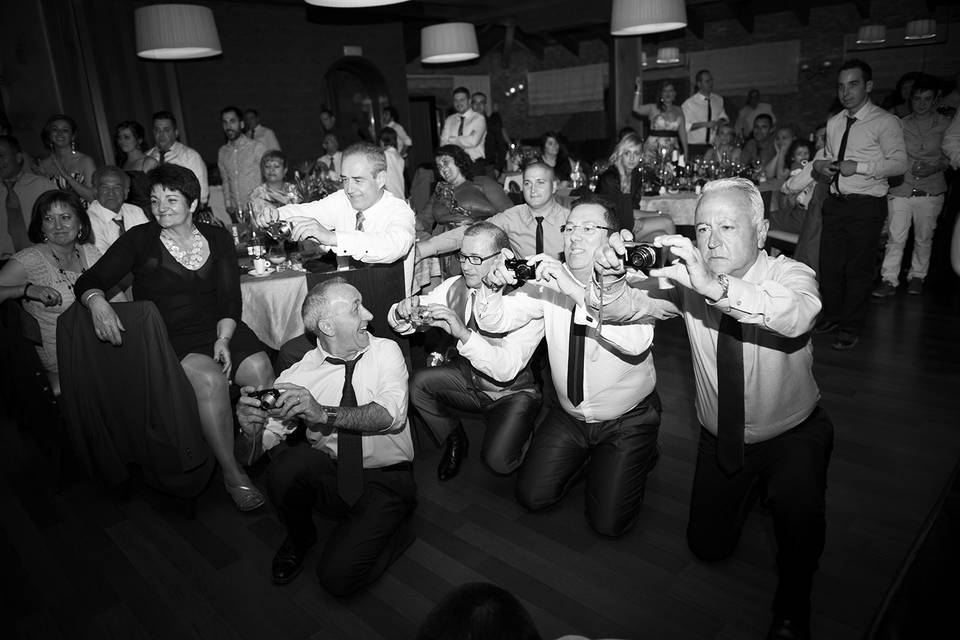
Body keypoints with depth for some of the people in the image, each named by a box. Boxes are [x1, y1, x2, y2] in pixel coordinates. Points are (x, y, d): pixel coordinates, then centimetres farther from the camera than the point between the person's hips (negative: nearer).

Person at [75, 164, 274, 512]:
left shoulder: (217, 238, 11)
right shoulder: (139, 239, 6)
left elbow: (230, 297, 4)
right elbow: (90, 280, 3)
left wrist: (223, 338, -12)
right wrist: (97, 301, -22)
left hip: (218, 327, 3)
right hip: (167, 336, -2)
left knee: (259, 368, -26)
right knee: (210, 377, -32)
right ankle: (231, 472, -19)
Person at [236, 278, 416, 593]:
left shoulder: (386, 351, -6)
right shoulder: (301, 372, -4)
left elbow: (392, 414, -21)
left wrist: (324, 414, -31)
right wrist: (251, 423, -32)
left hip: (384, 481, -2)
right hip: (328, 475, 3)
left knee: (339, 576, -20)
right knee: (290, 462, -29)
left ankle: (393, 531, 12)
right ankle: (299, 538, 4)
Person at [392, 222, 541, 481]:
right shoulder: (455, 287, -8)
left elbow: (507, 369, -33)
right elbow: (402, 324, -5)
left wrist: (464, 333, -45)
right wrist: (403, 312, -30)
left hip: (512, 393, -4)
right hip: (469, 380, 5)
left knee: (498, 461, -23)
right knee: (418, 382, -18)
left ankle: (519, 432, 13)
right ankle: (454, 440, 9)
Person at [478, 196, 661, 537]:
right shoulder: (550, 281, -7)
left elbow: (637, 341, -39)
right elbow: (498, 321, -11)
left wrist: (575, 290, -45)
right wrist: (494, 286, -34)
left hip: (626, 419, -4)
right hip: (568, 414, 4)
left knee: (608, 522, -6)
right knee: (532, 496, 5)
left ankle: (638, 459, 22)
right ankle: (584, 456, 31)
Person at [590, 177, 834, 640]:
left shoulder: (789, 274, -20)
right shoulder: (690, 282, -12)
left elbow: (797, 315, -44)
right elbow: (627, 307, -21)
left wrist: (716, 286, -59)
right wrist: (610, 279, -44)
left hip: (793, 433, -3)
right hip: (720, 438, 3)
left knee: (799, 508, -33)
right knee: (709, 545, 12)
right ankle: (750, 487, 42)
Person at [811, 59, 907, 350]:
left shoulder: (885, 122, -7)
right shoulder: (834, 123, 13)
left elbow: (900, 163, -13)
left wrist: (858, 167, -22)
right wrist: (820, 167, -2)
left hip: (866, 206, -5)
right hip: (836, 203, 6)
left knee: (858, 269, 3)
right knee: (829, 264, 11)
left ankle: (851, 328, 16)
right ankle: (832, 316, 30)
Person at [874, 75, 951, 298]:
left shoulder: (945, 126, 5)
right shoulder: (900, 125, 7)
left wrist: (936, 167, -9)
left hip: (930, 191, 0)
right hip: (901, 189, 0)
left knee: (924, 238, 8)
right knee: (895, 237, -6)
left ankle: (917, 277, 23)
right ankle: (889, 280, -1)